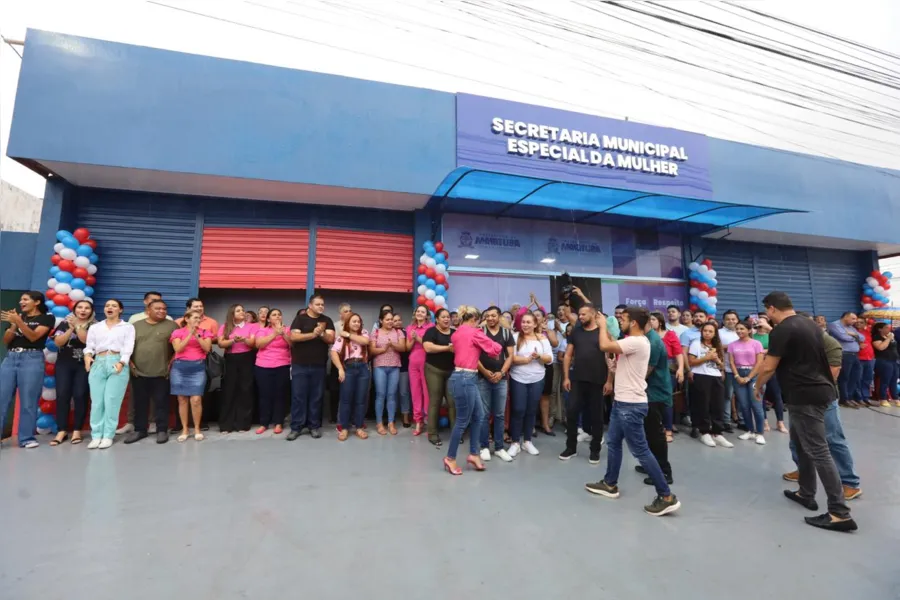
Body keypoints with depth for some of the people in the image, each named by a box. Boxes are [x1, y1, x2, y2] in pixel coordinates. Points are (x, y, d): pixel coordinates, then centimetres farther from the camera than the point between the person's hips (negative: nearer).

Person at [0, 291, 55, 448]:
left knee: (28, 401, -4)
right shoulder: (18, 316, 17)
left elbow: (33, 336, -8)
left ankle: (26, 438, 2)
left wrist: (19, 322, -18)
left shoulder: (47, 318, 5)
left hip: (32, 359, -5)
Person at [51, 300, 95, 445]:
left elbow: (87, 340, -14)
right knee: (62, 395, -2)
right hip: (64, 364, 2)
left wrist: (77, 325, -17)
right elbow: (58, 342, -3)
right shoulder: (65, 323, 8)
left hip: (84, 365, -2)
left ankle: (77, 430, 4)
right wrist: (71, 328, -14)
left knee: (80, 395, -5)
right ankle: (62, 431, 5)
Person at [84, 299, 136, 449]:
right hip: (98, 364, 3)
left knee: (112, 402, -4)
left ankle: (108, 436, 2)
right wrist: (87, 355, -12)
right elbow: (89, 345, 10)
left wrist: (121, 362, -16)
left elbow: (128, 347, -1)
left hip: (118, 364, -3)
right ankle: (96, 436, 7)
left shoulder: (127, 327, 11)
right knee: (96, 401, 0)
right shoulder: (95, 327, 19)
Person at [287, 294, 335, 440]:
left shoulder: (327, 320, 6)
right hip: (300, 365, -2)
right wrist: (313, 334, -21)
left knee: (316, 396, 7)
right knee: (298, 396, 2)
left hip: (319, 365, 2)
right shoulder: (300, 318, 1)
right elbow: (293, 336, -12)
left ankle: (314, 426, 16)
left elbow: (331, 339, -4)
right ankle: (296, 427, 12)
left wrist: (322, 333, -23)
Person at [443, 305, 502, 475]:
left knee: (478, 417, 15)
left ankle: (473, 454, 24)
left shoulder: (456, 334, 12)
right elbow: (496, 348, -5)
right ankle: (450, 458, 15)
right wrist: (492, 349, 16)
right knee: (463, 421, 2)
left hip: (462, 377, 9)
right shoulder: (474, 333, -11)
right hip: (466, 378, -9)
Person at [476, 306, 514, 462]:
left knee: (500, 414, 9)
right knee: (484, 414, 4)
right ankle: (485, 447, 16)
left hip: (501, 379, 2)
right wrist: (485, 372, -13)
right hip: (483, 378, -2)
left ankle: (499, 447, 20)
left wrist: (501, 372, -9)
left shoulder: (506, 333, 5)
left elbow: (510, 356, 4)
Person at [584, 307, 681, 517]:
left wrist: (602, 325, -11)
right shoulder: (633, 341, 9)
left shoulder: (637, 342, -23)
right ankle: (610, 484, 31)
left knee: (640, 450, -1)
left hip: (631, 405, -11)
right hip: (622, 402, 11)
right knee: (613, 442, 18)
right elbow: (612, 345, 19)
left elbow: (605, 346, -28)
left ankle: (667, 497, 11)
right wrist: (605, 327, 13)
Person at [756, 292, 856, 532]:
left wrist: (758, 386, 4)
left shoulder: (781, 331, -16)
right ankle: (806, 494, 28)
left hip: (805, 396, -10)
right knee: (800, 442, 19)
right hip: (819, 389, 10)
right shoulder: (811, 325, 11)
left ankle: (840, 513, -1)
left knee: (818, 451, -5)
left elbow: (769, 368, -13)